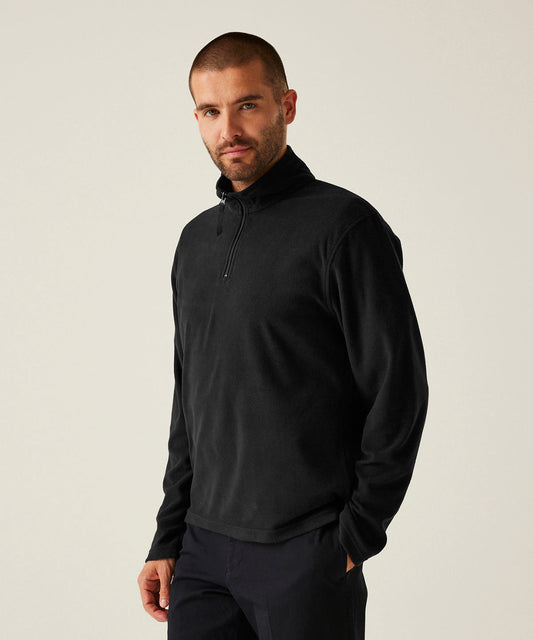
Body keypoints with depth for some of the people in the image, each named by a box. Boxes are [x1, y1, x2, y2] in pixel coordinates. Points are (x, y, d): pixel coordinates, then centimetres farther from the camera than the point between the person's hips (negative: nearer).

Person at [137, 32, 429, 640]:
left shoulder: (344, 225, -9)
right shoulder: (197, 239, 12)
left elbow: (399, 392, -11)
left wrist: (354, 536, -11)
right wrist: (168, 540, 13)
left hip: (306, 557, -6)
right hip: (203, 549, 6)